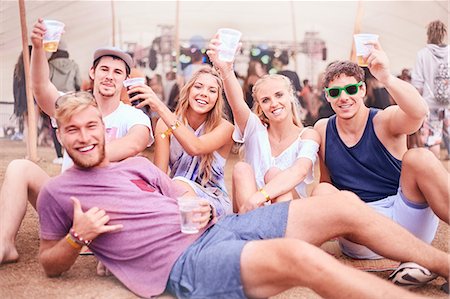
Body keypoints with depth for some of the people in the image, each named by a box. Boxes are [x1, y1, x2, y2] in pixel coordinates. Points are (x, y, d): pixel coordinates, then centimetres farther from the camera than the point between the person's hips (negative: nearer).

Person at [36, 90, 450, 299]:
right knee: (298, 256, -35)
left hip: (216, 228, 7)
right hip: (183, 263, -7)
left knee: (343, 205, -5)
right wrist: (78, 237, -8)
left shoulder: (139, 165, 21)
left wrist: (204, 212, -1)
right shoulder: (57, 192, 9)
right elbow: (50, 265, 13)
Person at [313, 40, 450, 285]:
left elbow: (418, 112, -28)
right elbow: (326, 180, 13)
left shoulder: (385, 121, -5)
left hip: (407, 221, -2)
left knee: (419, 158, -24)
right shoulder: (322, 130, 6)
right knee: (322, 192, -25)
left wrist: (385, 76, -42)